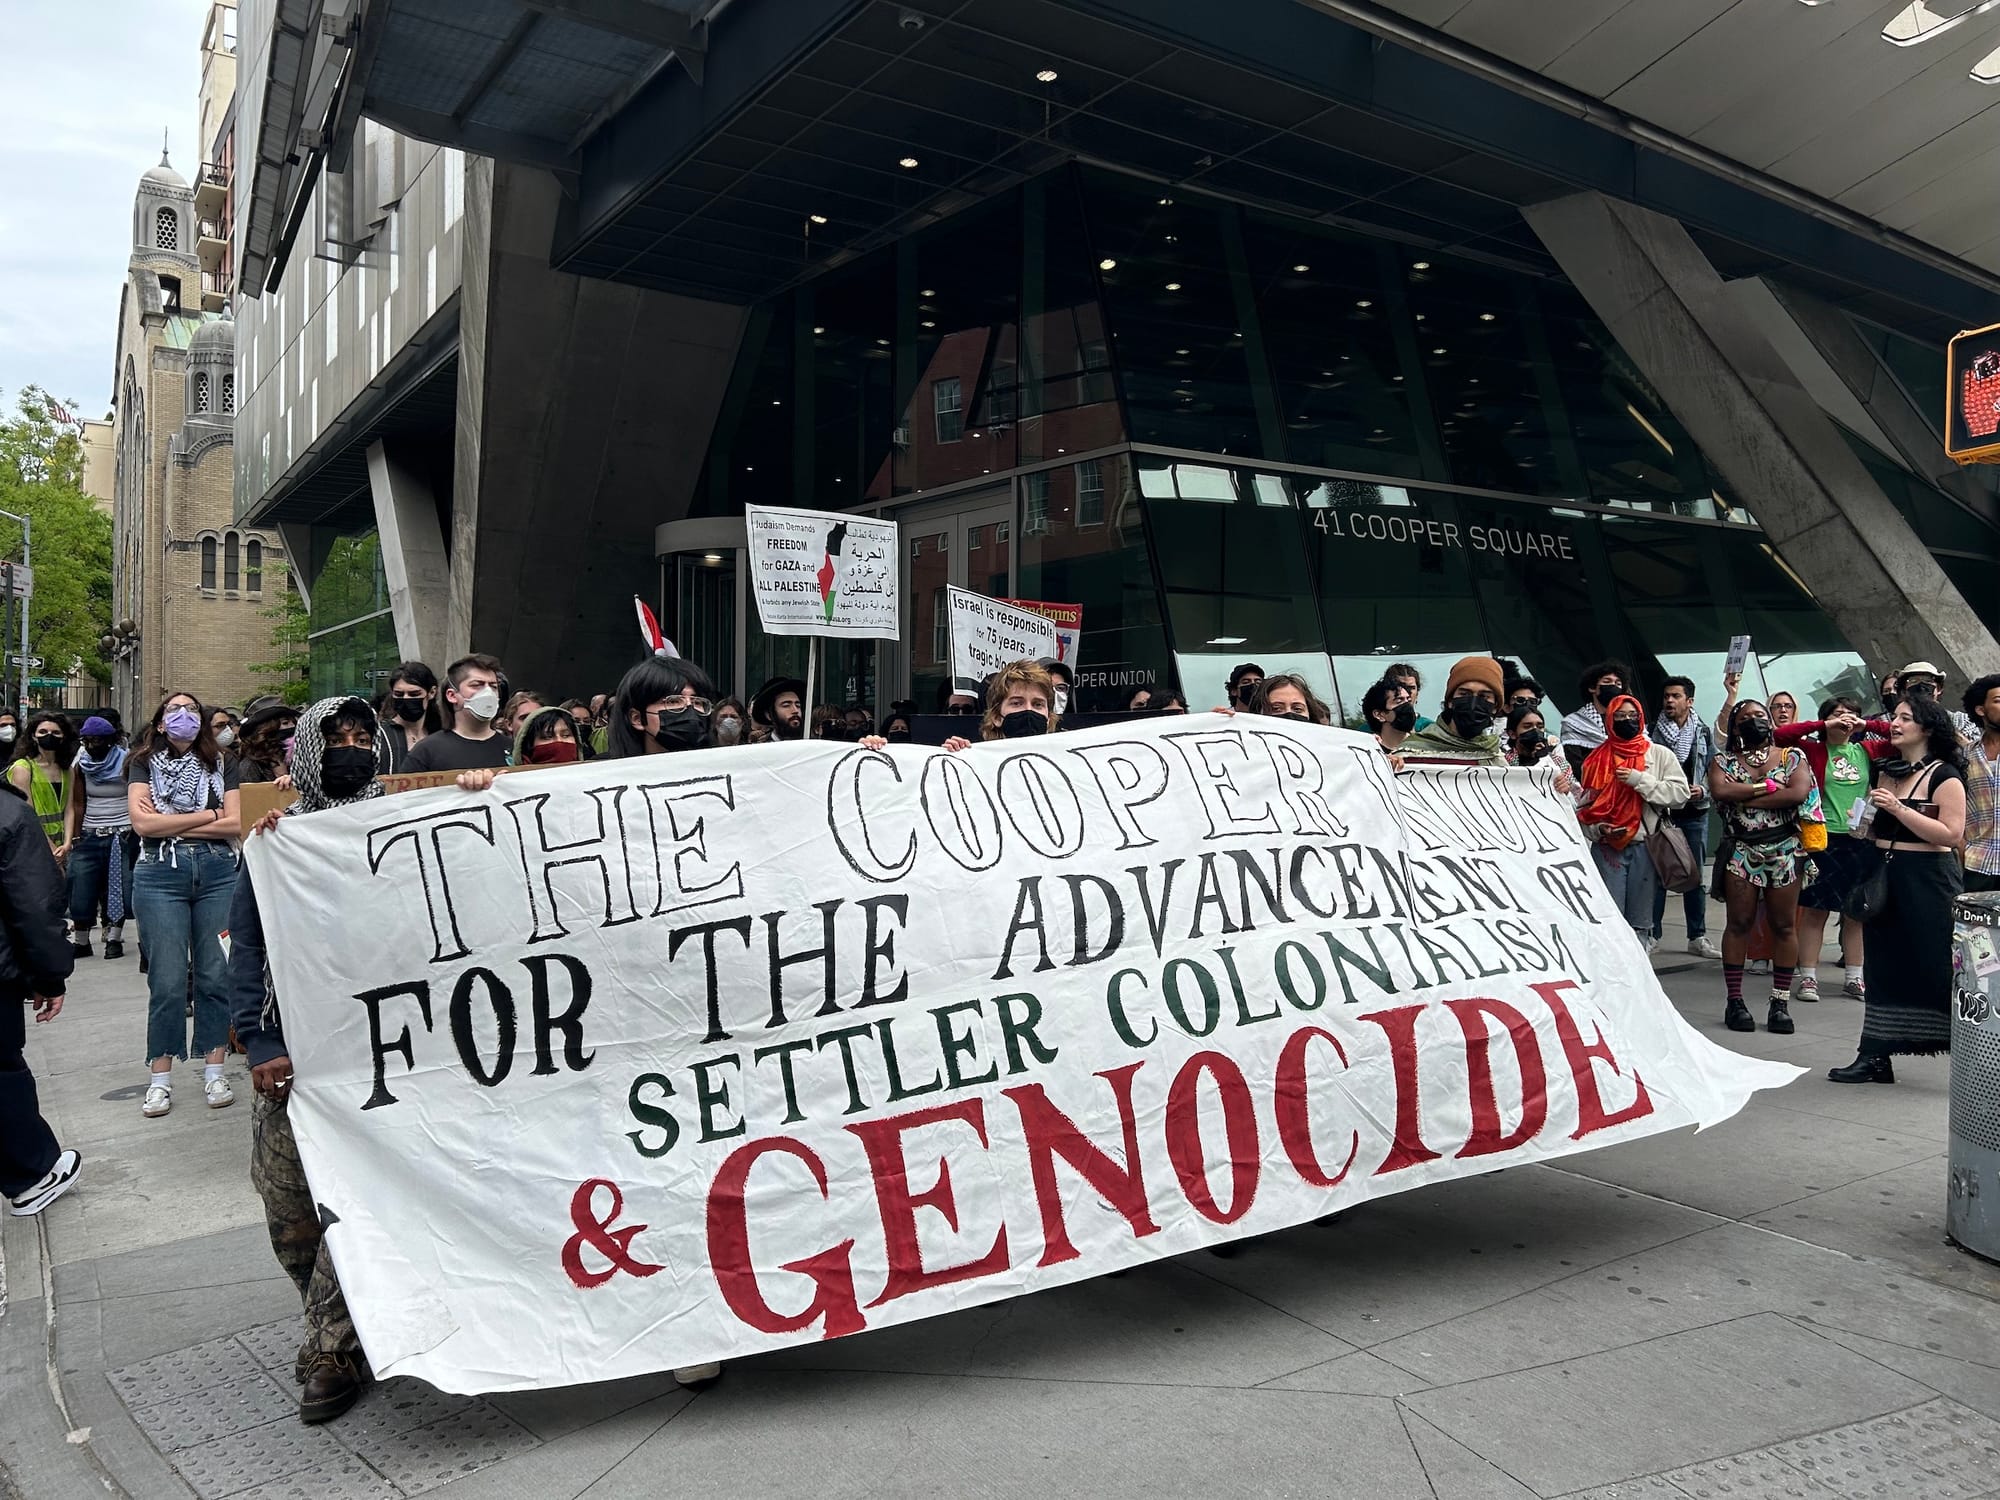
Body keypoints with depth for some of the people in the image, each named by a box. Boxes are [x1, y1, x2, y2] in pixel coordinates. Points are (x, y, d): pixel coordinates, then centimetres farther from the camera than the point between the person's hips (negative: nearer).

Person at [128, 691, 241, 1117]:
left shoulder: (222, 765, 11)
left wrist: (170, 824, -4)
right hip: (161, 874, -1)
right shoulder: (144, 764, 9)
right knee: (167, 981, -1)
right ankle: (160, 1079, 10)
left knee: (216, 976, 3)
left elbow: (237, 824, -1)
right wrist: (207, 815, -2)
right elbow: (142, 822, -5)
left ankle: (214, 1073, 12)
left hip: (218, 872, 1)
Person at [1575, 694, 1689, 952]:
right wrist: (1597, 828, -8)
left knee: (1641, 918, 7)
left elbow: (1680, 792, -6)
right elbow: (1584, 806, 9)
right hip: (1607, 848, 0)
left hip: (1646, 846, 0)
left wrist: (1640, 779, -13)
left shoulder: (1660, 754, 5)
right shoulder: (1597, 759, 7)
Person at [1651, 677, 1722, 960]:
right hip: (1660, 811, -2)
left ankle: (1697, 936, 15)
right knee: (1656, 875, -1)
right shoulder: (1653, 732, 0)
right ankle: (1651, 934, 7)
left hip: (1695, 812, 3)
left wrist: (1702, 790, -8)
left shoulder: (1704, 733, 7)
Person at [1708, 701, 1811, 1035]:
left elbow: (1800, 793, -11)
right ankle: (1734, 1001, 6)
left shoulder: (1792, 756, 8)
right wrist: (1766, 787, -12)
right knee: (1739, 923, 1)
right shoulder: (1723, 761, 8)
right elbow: (1719, 790, -12)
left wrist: (1744, 797, -11)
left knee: (1784, 925, 2)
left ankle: (1780, 1002, 9)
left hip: (1784, 850, 0)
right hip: (1740, 851, 0)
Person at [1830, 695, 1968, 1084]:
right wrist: (1864, 827, 8)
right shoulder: (1887, 772, 14)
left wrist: (1898, 808, -21)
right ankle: (1874, 1058, 14)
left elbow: (1951, 834, -18)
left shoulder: (1944, 776, -7)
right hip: (1884, 877, 7)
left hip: (1927, 881, -7)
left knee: (1937, 969, -5)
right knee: (1883, 967, 9)